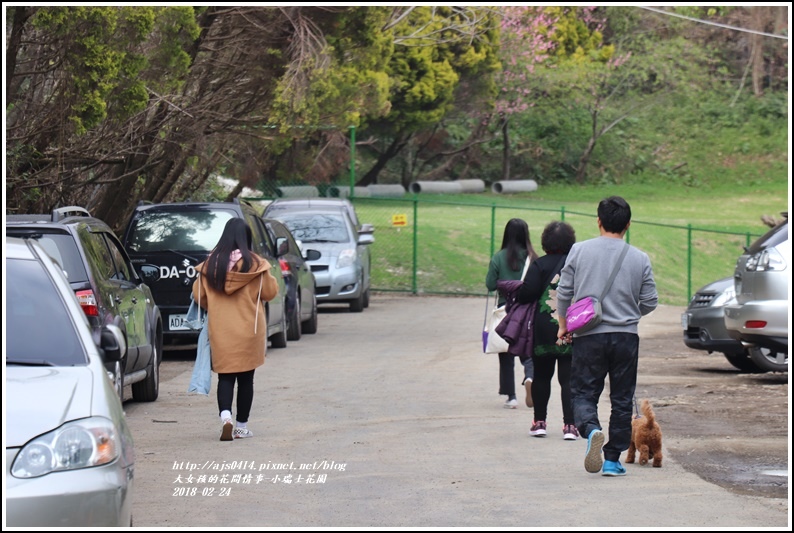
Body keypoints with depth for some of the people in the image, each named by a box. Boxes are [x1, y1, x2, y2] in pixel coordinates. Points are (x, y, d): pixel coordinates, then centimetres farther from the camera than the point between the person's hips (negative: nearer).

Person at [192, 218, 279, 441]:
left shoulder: (210, 264, -2)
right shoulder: (254, 264, -10)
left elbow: (198, 295, 3)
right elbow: (270, 292, -2)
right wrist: (266, 276, 16)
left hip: (220, 330, 1)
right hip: (248, 328, -1)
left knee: (225, 377, 5)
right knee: (245, 378, 9)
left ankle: (225, 415, -18)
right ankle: (242, 426, 12)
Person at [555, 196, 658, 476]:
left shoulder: (579, 251, -2)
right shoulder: (640, 259, -1)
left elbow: (563, 292, 1)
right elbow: (650, 302, 4)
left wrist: (563, 325, 17)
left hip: (588, 336, -1)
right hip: (626, 337, 1)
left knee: (583, 392, 6)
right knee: (622, 399, 10)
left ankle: (591, 429, -25)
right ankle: (613, 459, 10)